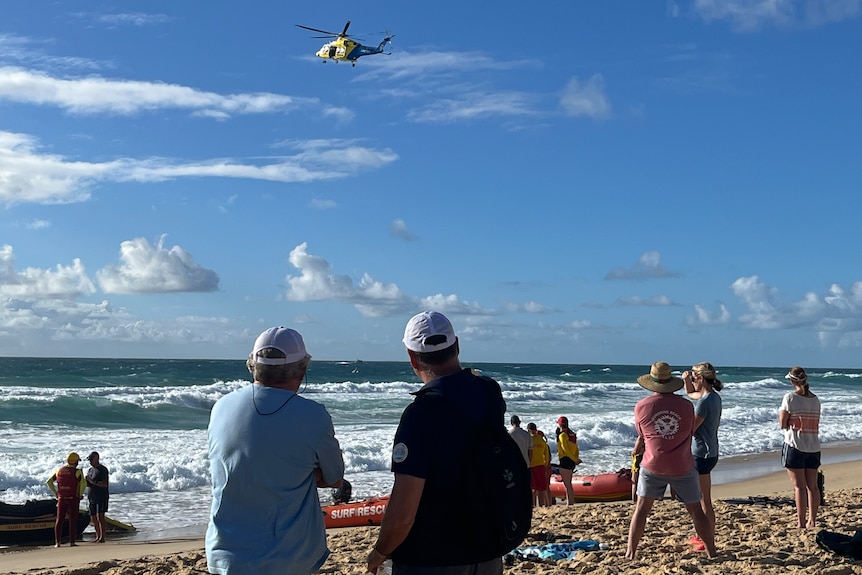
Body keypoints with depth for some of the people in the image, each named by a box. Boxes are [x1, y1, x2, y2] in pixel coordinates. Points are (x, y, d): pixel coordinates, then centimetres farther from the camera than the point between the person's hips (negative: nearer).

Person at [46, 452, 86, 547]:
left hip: (61, 499, 4)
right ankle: (72, 542, -1)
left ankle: (57, 542, 6)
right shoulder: (77, 472, -9)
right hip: (73, 499, -4)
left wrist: (55, 493, 9)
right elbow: (83, 483, -22)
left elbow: (49, 482, 5)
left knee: (59, 521, 9)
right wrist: (80, 494, -7)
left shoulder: (59, 470, 6)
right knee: (72, 521, 0)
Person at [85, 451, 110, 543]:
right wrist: (86, 481, 0)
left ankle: (102, 537, -16)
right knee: (93, 518, 8)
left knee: (100, 517, -15)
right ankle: (98, 536, 16)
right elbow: (87, 484, 22)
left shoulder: (103, 469, -8)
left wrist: (93, 482, -23)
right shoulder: (90, 470, 16)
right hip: (91, 498, 8)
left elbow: (105, 484, -16)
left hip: (101, 497, -8)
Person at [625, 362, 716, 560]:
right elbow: (691, 432, 6)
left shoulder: (641, 407, -7)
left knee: (641, 508, 10)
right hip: (683, 467, 0)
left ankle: (630, 553, 8)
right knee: (696, 510, 11)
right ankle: (711, 553, 18)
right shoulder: (686, 406, -6)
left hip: (653, 466, 0)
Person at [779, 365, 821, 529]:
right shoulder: (815, 399, 6)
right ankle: (812, 520, 10)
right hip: (813, 446, 5)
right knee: (812, 485, 9)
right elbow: (816, 424, 10)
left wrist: (781, 411, 7)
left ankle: (801, 522, -1)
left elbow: (782, 424, -8)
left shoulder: (790, 398, -10)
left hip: (795, 446, -5)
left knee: (799, 486, -2)